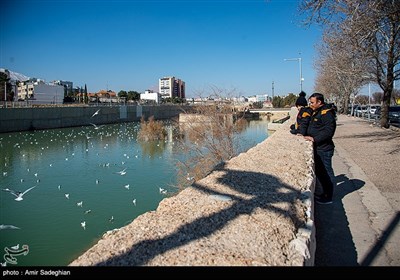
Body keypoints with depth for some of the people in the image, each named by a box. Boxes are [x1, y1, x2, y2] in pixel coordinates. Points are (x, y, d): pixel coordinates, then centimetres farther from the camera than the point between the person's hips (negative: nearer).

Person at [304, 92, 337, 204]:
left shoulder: (326, 113, -16)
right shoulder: (316, 112, 15)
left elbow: (329, 131, -23)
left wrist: (315, 139, -23)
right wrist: (306, 135, 10)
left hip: (324, 149, -10)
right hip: (317, 148, 10)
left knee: (326, 172, 0)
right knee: (319, 172, 17)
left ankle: (328, 197, 10)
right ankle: (325, 194, 30)